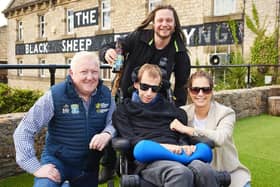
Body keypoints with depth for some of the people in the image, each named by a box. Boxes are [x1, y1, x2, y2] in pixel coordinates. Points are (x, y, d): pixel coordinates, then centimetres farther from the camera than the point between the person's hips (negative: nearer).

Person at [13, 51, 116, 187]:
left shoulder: (106, 94, -5)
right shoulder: (54, 96, -17)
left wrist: (107, 134, -26)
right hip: (57, 160, -4)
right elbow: (23, 132, -15)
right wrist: (35, 167, -20)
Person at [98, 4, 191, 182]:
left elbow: (181, 83, -3)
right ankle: (108, 167, 35)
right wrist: (107, 52, -37)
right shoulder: (138, 38, -17)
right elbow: (112, 47, -12)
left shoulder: (179, 51, -12)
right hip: (125, 97, 0)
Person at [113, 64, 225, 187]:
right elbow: (130, 139, 2)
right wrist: (160, 146, -12)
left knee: (207, 171, -32)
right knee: (182, 173, -38)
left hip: (177, 155, 4)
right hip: (148, 159, -3)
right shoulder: (124, 110, 17)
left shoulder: (169, 108, 31)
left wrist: (187, 145, 0)